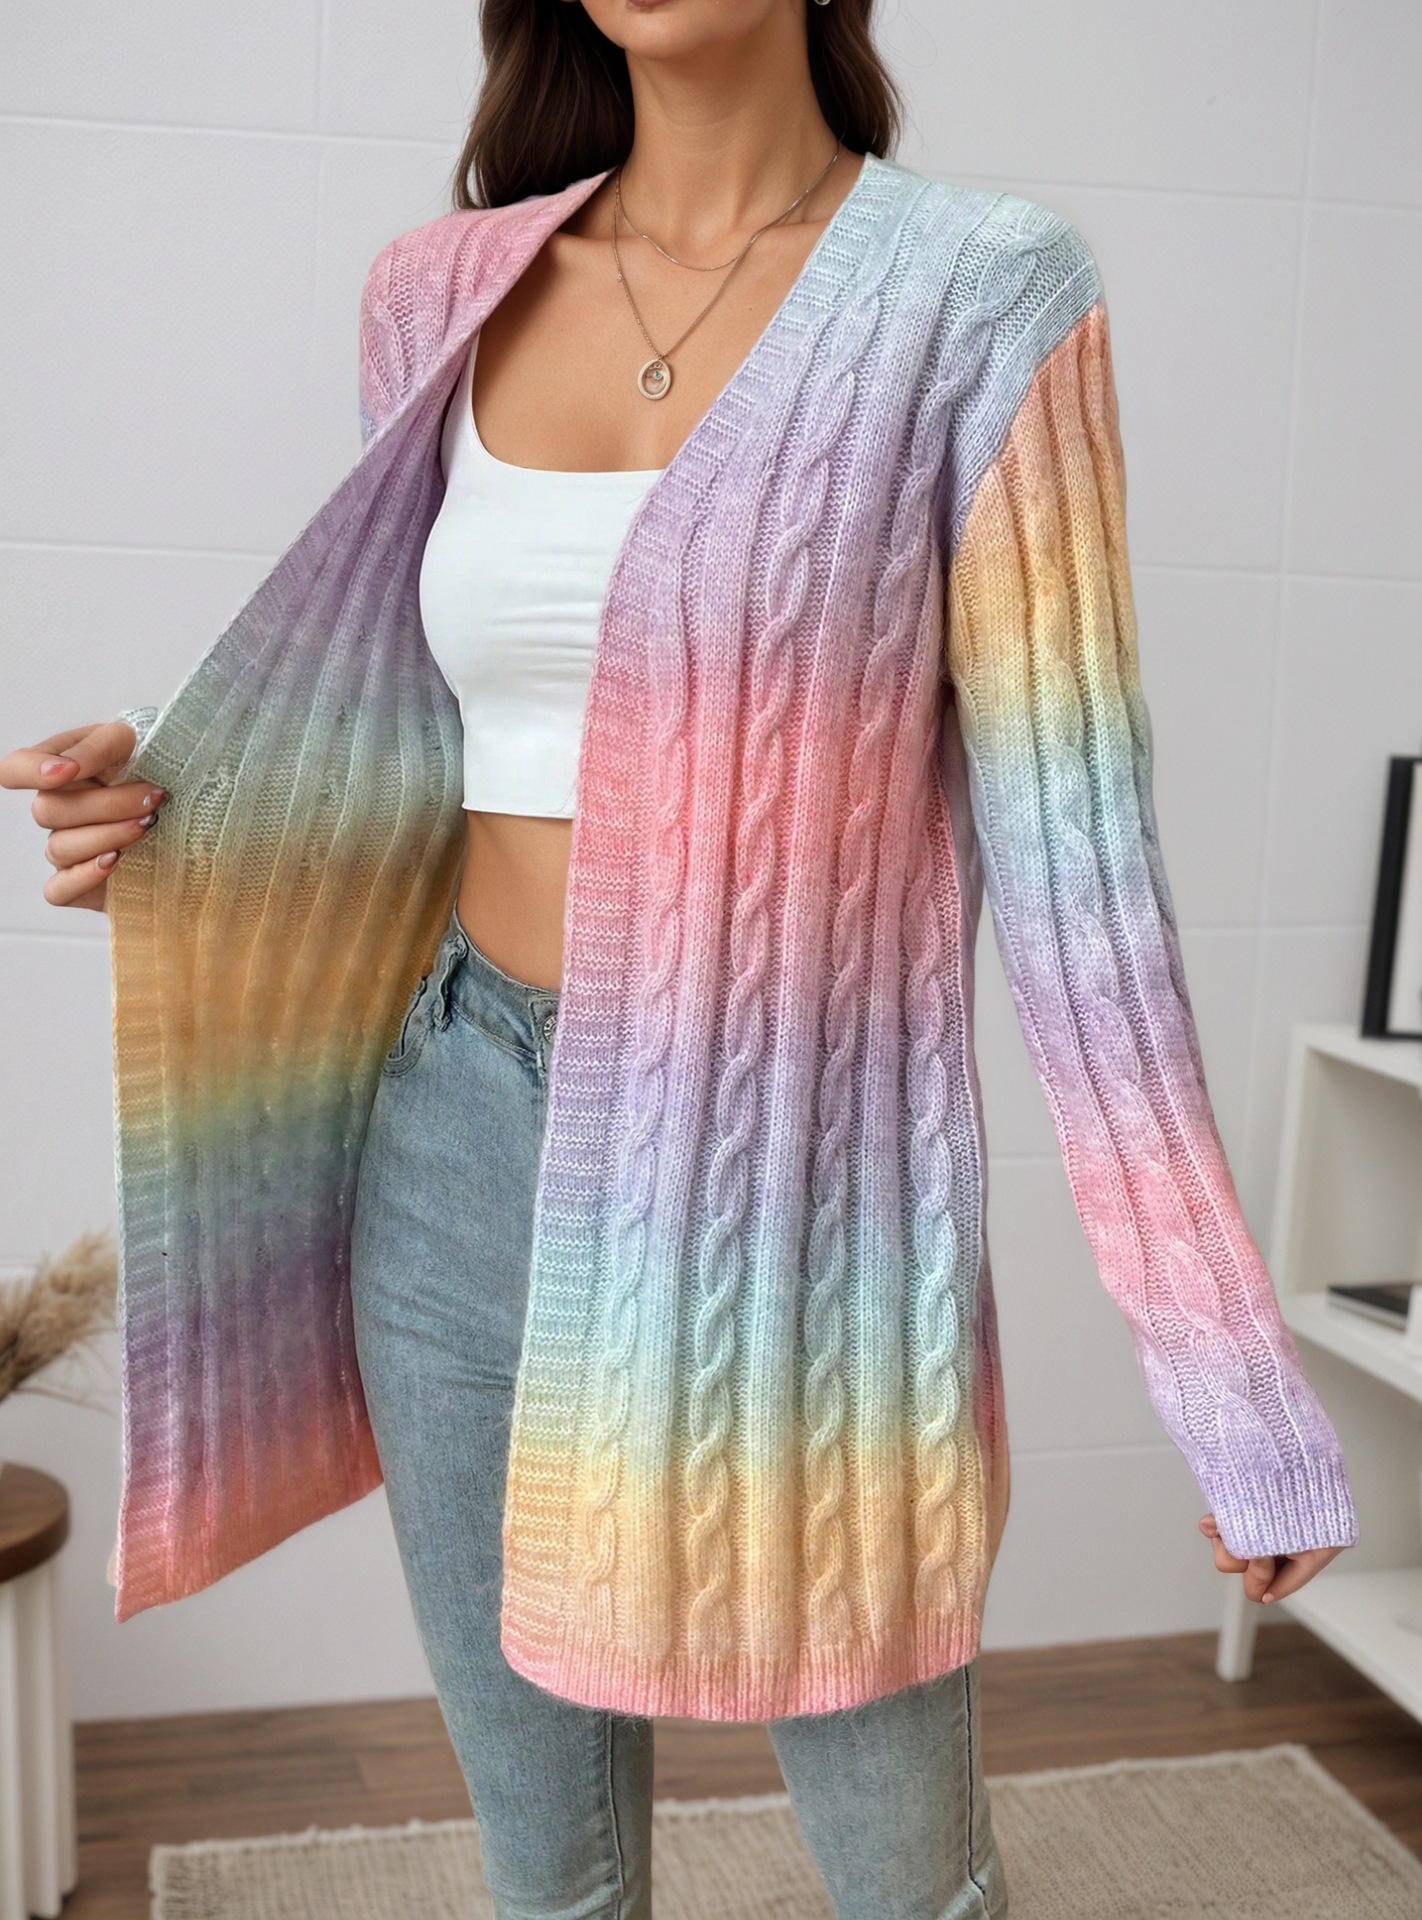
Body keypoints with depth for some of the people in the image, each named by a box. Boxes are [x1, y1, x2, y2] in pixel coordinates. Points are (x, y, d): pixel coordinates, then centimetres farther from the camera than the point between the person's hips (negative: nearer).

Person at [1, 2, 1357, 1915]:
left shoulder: (977, 291, -7)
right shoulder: (453, 290, 6)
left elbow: (1067, 841, -10)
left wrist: (1223, 1367, -11)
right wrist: (168, 820, -6)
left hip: (800, 1172, -3)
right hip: (468, 1157, 4)